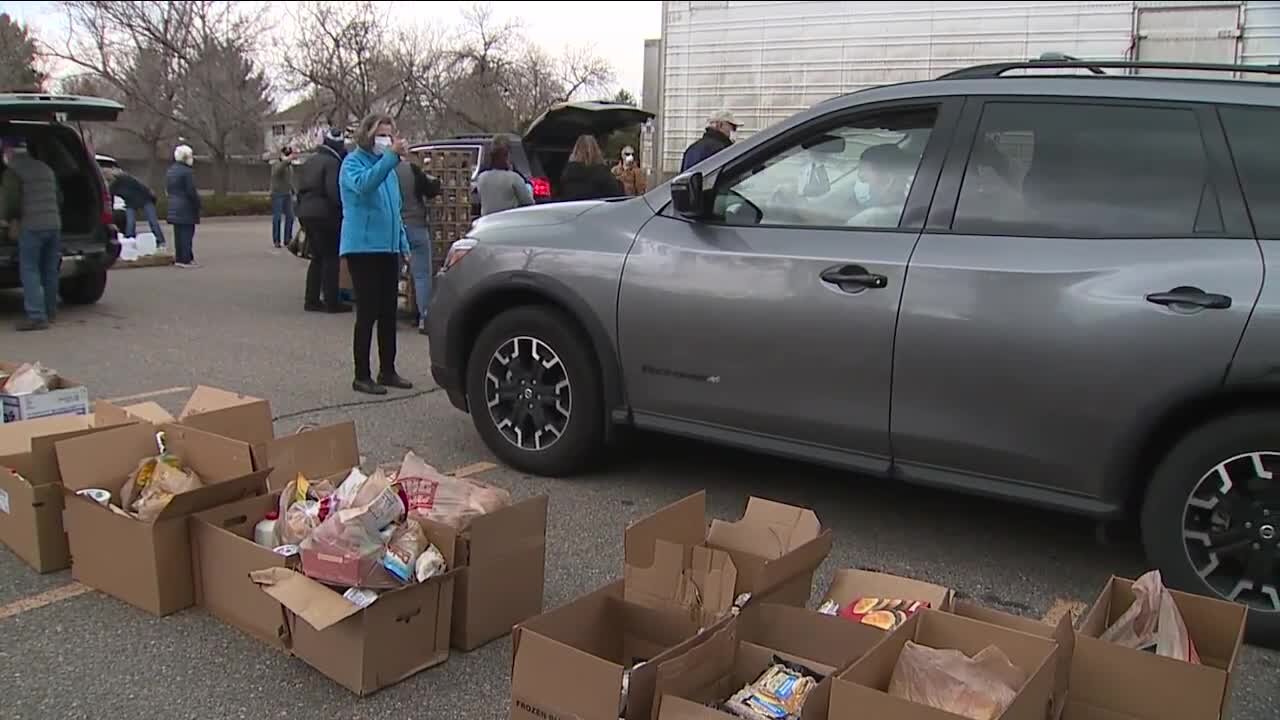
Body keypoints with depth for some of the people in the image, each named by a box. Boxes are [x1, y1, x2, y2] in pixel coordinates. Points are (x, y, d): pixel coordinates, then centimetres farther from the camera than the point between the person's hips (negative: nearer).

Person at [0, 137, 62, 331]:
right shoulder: (46, 169, 17)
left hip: (31, 227, -7)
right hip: (54, 224, 7)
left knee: (29, 271, -4)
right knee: (50, 271, 14)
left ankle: (36, 316, -11)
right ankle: (50, 312, 22)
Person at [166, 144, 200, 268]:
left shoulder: (170, 171, 13)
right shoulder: (187, 171, -15)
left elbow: (167, 189, 15)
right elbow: (191, 191, -18)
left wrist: (174, 198, 18)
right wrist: (197, 204, -8)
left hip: (174, 207, 9)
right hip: (186, 208, -9)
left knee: (178, 233, 12)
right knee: (187, 234, -6)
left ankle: (179, 258, 16)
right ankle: (186, 260, -7)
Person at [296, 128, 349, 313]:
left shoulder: (309, 162, 16)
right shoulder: (332, 163, -12)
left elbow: (300, 190, 19)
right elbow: (334, 192, -21)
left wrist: (303, 211, 22)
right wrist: (343, 209, -10)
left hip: (306, 214, 8)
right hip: (325, 214, -8)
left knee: (317, 257, 15)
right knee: (331, 257, -2)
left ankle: (311, 299, 15)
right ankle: (331, 301, -1)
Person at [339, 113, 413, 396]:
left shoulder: (388, 166, 16)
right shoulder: (353, 161, -6)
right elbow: (363, 184, -30)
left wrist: (403, 244, 18)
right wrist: (391, 157, -35)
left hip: (388, 248, 7)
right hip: (362, 247, -7)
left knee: (388, 313, 10)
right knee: (367, 312, -6)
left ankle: (388, 371, 20)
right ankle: (362, 376, 2)